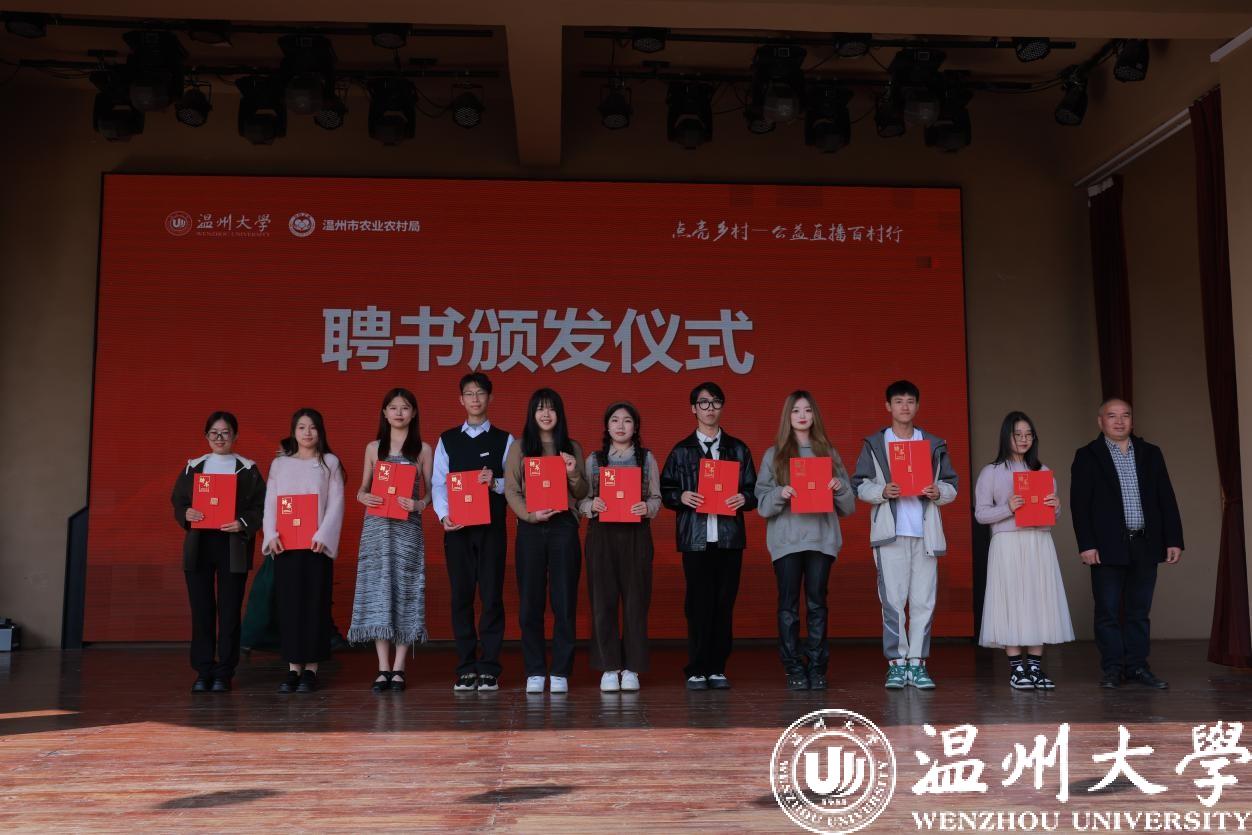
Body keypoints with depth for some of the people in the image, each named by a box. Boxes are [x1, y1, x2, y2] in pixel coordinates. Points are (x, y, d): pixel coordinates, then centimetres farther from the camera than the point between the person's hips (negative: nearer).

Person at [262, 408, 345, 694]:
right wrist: (271, 535, -7)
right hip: (285, 545, 2)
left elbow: (336, 503, -1)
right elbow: (270, 503, 7)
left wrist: (323, 536, -13)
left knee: (315, 604, -2)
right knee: (288, 604, 2)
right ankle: (293, 668, 7)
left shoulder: (330, 462, 5)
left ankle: (311, 668, 4)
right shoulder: (280, 463, 12)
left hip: (317, 544, -2)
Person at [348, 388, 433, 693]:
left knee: (404, 590, -2)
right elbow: (362, 489, 14)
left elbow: (430, 492, 5)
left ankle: (398, 668, 4)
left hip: (408, 527, -1)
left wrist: (418, 504, -15)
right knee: (378, 590, -3)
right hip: (377, 527, 1)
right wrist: (364, 497, -8)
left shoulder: (423, 449, 7)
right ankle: (383, 668, 1)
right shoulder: (374, 447, 11)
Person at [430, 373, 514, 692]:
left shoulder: (504, 440, 8)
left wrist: (496, 483, -17)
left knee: (492, 595, -2)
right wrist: (444, 515, -12)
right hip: (457, 526, 1)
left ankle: (489, 668, 5)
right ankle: (466, 668, 10)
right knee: (461, 596, 3)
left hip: (492, 526, -1)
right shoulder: (447, 440, 11)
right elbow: (438, 483, 3)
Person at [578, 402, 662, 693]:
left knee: (635, 601, 0)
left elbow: (657, 498, 6)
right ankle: (608, 668, 8)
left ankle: (631, 668, 9)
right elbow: (581, 499, 5)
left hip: (636, 535, 0)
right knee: (603, 601, -1)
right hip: (601, 535, 0)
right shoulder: (594, 459, 9)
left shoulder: (647, 458, 8)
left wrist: (647, 508, -15)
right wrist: (592, 505, -16)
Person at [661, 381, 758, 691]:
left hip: (730, 537, 2)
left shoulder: (738, 449, 13)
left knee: (724, 604, 3)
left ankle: (717, 668, 11)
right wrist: (681, 497, -13)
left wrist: (744, 498, -9)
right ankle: (696, 670, 4)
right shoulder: (681, 451, 8)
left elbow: (754, 490, 12)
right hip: (695, 537, -2)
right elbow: (665, 491, 7)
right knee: (698, 605, -3)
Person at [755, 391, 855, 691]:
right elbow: (762, 504, 3)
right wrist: (780, 494, -16)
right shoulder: (773, 455, 9)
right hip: (786, 539, -1)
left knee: (817, 603, 1)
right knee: (789, 604, -1)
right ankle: (794, 669, 4)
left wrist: (839, 487, -7)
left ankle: (817, 667, 6)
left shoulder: (829, 453, 13)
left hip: (821, 537, 1)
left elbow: (848, 506, 13)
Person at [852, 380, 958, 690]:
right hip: (890, 532, -2)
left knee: (924, 600, 0)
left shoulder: (935, 445, 14)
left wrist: (938, 493, -7)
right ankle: (896, 664, 2)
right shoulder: (874, 444, 8)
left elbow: (952, 485, 14)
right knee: (893, 600, -4)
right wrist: (882, 491, -14)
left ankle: (917, 663, 7)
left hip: (925, 533, 2)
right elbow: (859, 485, 4)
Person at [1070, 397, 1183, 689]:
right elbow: (1079, 504, -4)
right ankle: (1112, 669, 8)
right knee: (1108, 611, 0)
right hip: (1108, 547, -3)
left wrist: (1174, 540, 3)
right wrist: (1086, 545, -12)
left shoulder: (1150, 454, 12)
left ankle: (1137, 666, 16)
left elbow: (1166, 499, 10)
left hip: (1145, 545, 3)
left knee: (1139, 611, 8)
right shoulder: (1087, 456, 2)